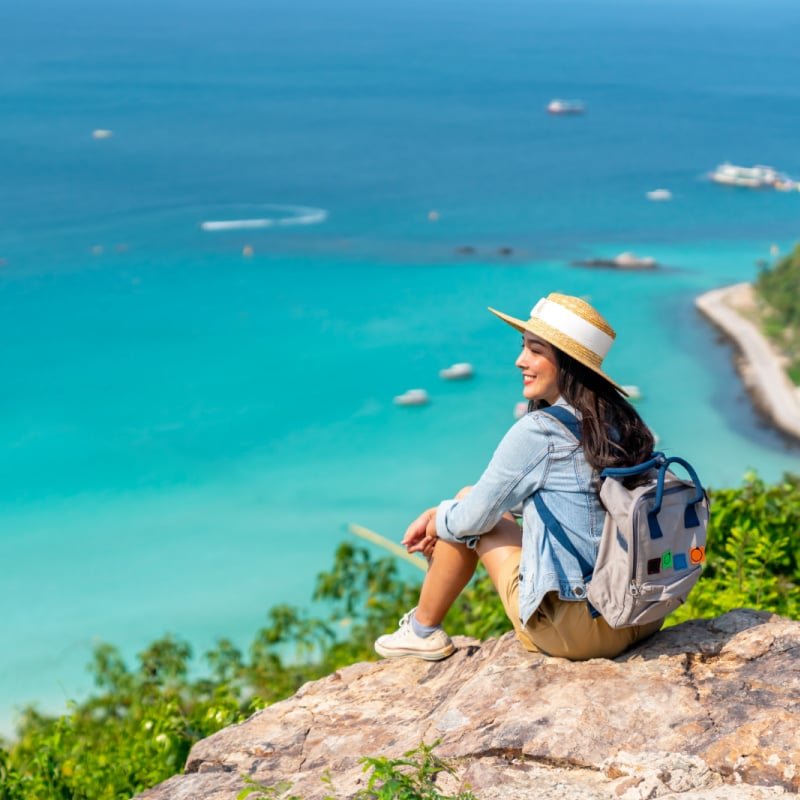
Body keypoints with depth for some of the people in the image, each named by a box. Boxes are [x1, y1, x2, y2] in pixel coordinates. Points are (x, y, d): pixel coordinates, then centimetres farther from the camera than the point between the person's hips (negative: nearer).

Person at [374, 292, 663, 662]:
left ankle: (423, 630, 28)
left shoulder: (537, 431, -17)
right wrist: (439, 515, 18)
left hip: (569, 630, -7)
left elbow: (474, 517, -6)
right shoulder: (620, 418, 6)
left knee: (465, 513, 10)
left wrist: (440, 518, 16)